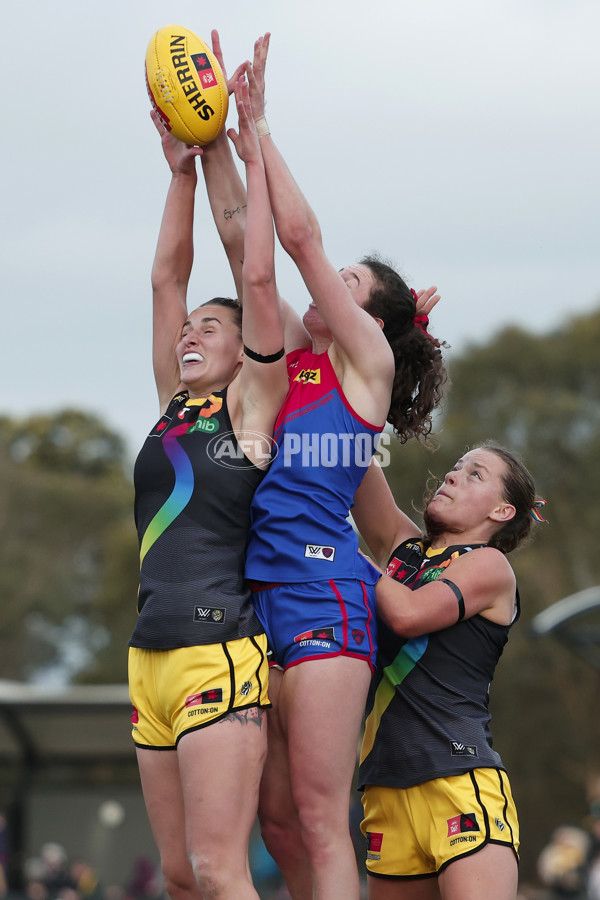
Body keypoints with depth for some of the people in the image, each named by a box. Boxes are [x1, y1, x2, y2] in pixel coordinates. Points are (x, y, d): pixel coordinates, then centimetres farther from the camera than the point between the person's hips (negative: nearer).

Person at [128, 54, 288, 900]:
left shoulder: (252, 408, 2)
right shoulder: (174, 407, 18)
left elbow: (258, 276, -3)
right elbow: (168, 276, 17)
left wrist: (251, 155, 3)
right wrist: (182, 172, 15)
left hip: (220, 655, -7)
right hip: (151, 661, 7)